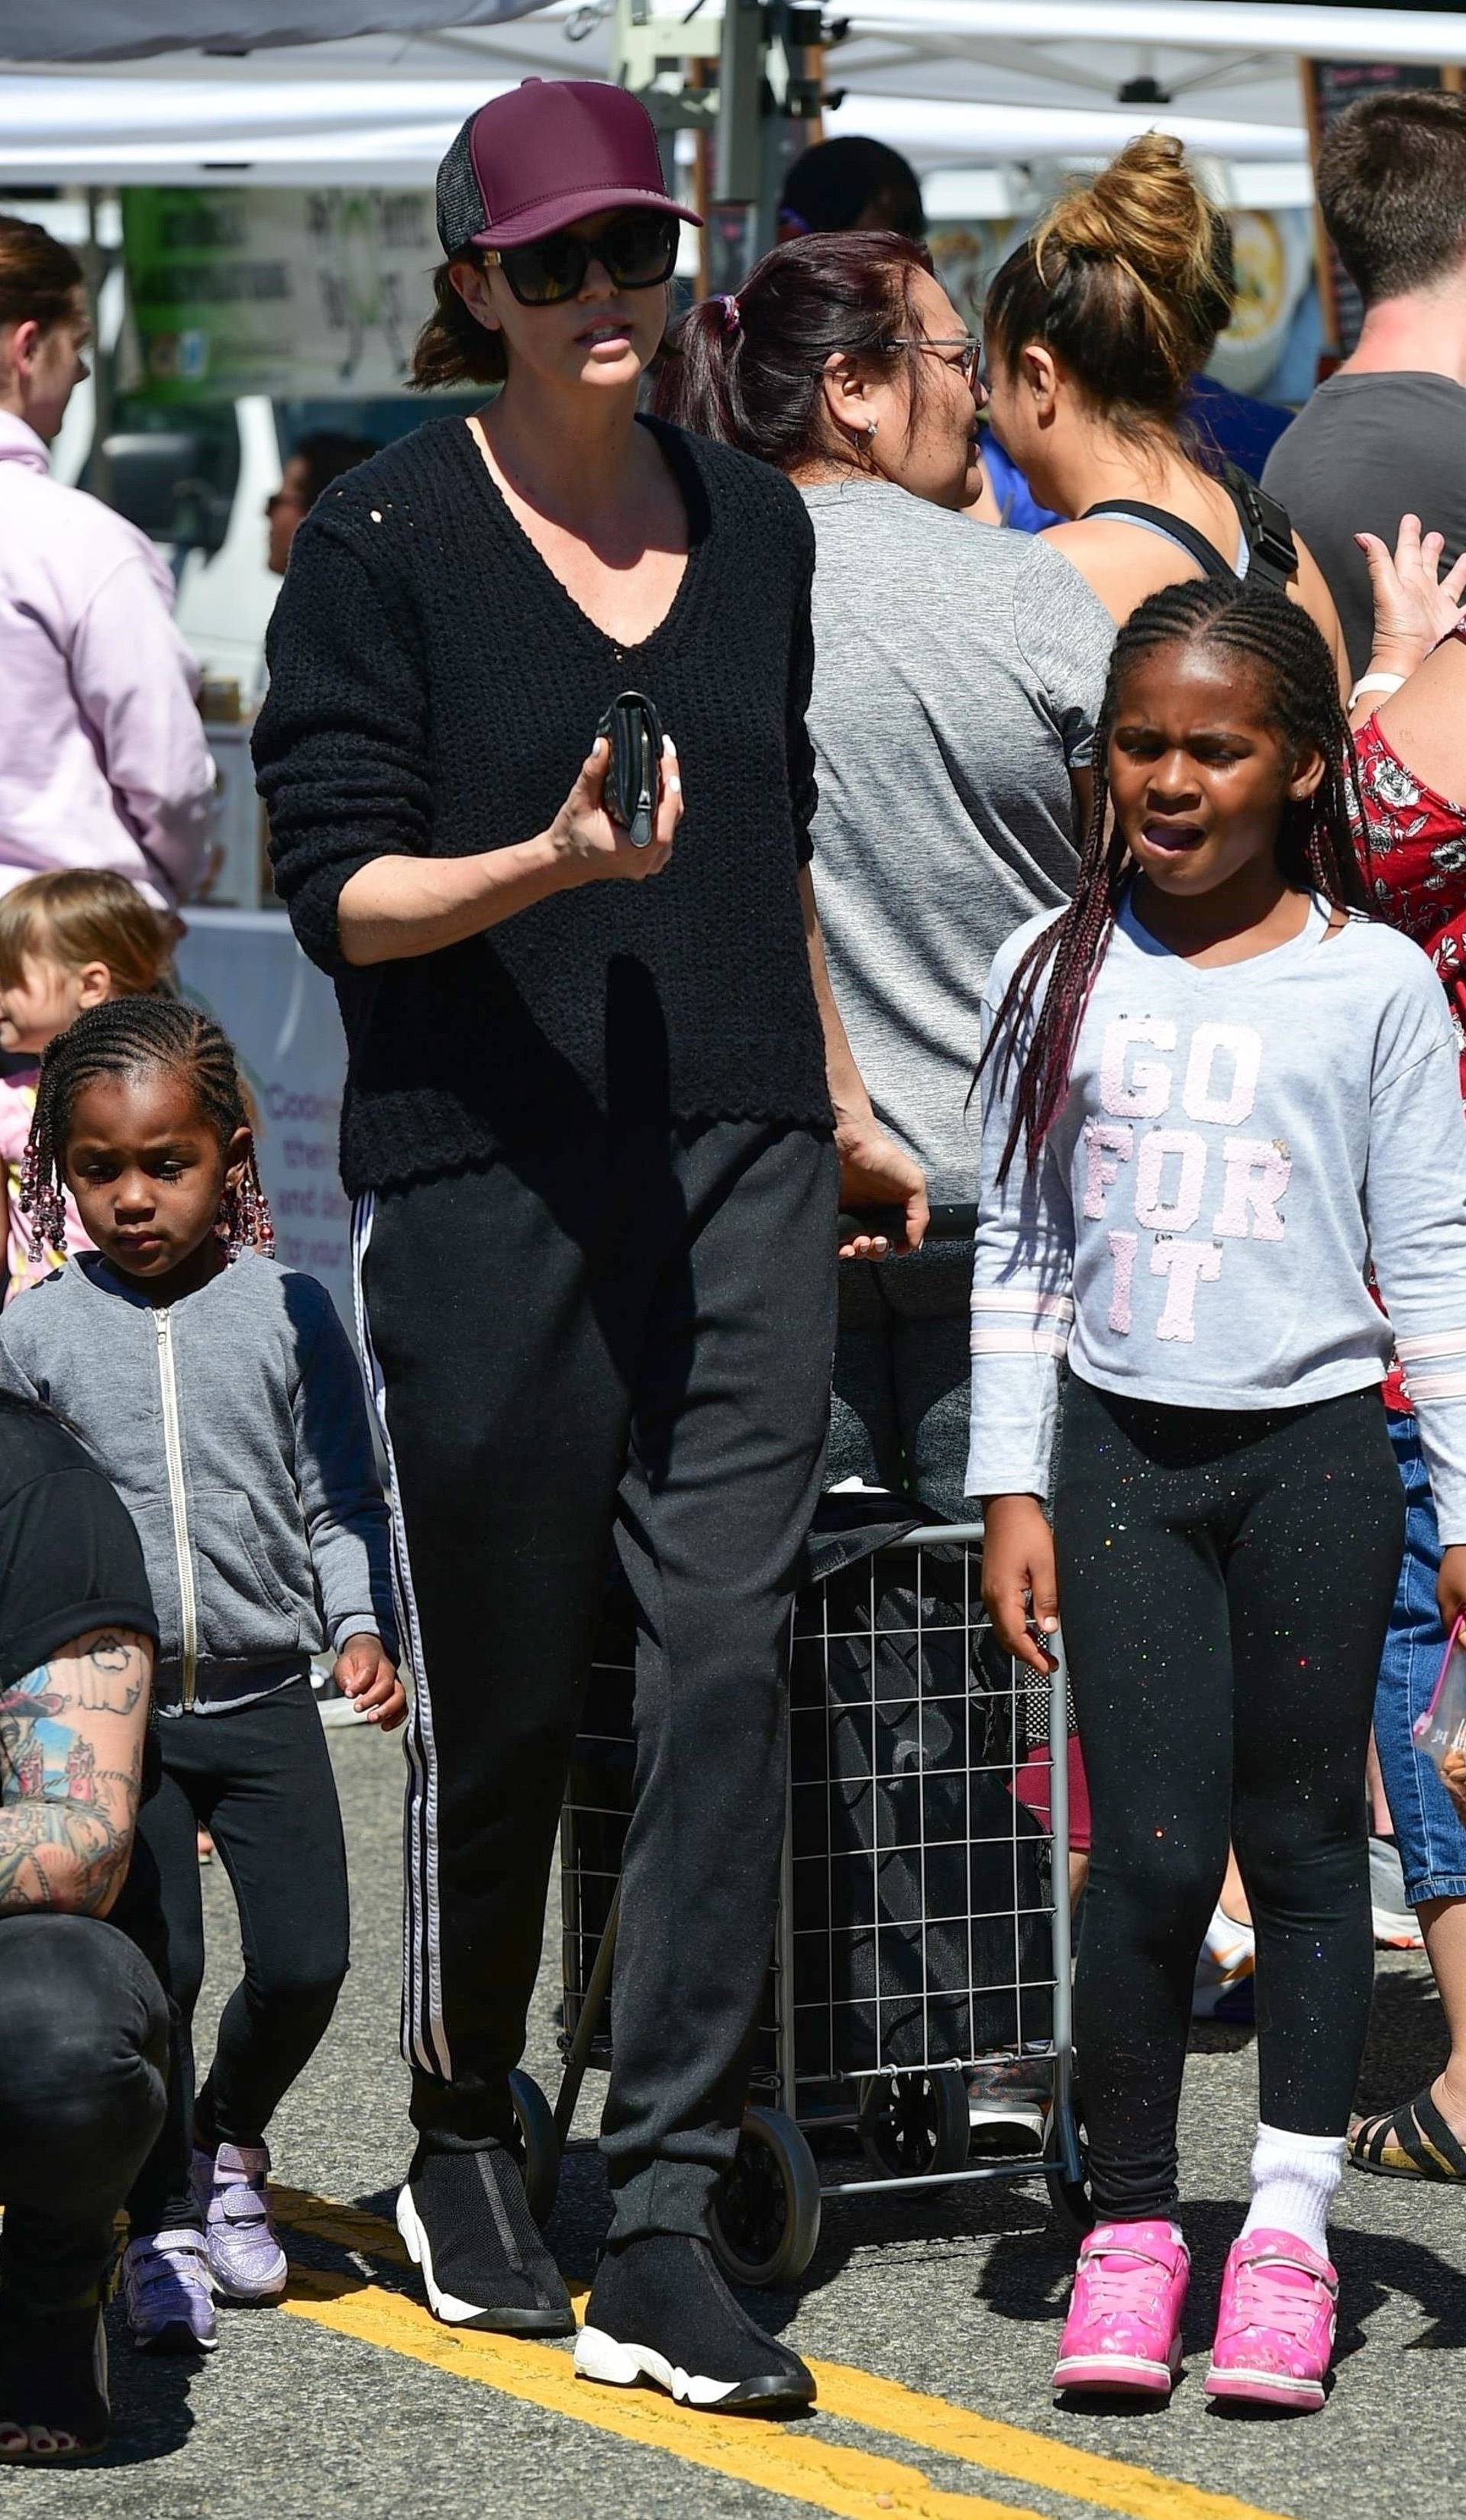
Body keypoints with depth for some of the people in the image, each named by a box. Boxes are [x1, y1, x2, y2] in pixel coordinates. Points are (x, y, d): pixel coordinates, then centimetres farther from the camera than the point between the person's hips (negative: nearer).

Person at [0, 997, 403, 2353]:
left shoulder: (286, 1312, 0)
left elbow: (341, 1501, 5)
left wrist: (361, 1628, -9)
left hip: (265, 1695, 1)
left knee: (306, 1960, -4)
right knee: (154, 1962, -12)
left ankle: (230, 2138, 27)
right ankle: (164, 2221, 5)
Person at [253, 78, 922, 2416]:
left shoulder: (755, 521, 12)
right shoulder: (384, 540, -5)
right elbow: (340, 891, -8)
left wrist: (841, 1105, 28)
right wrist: (550, 863, -24)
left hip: (743, 1168, 4)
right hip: (485, 1175, -4)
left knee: (727, 1664, -6)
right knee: (498, 1689, 5)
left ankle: (663, 2228, -4)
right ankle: (463, 2133, 30)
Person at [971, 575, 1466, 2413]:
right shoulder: (1057, 970, 4)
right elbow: (1017, 1248, 8)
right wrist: (1011, 1486, 3)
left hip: (1315, 1451, -1)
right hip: (1125, 1451, 1)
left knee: (1302, 1838, 5)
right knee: (1152, 1847, -5)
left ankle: (1289, 2227, 14)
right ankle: (1128, 2223, 7)